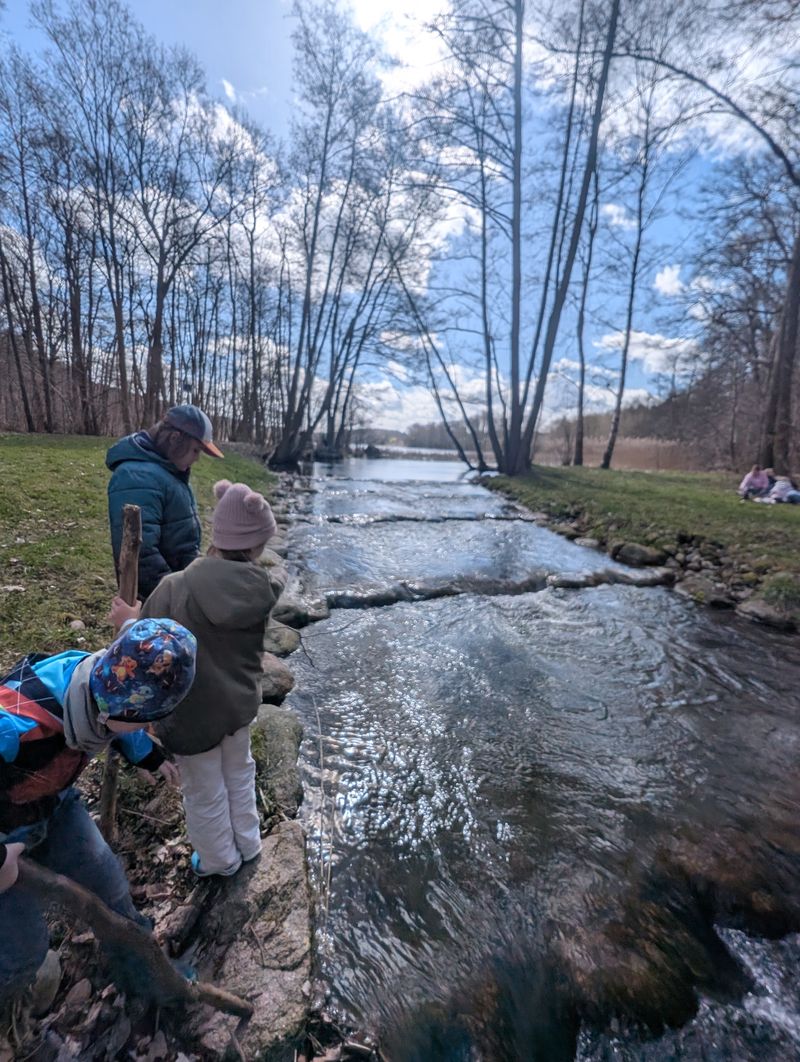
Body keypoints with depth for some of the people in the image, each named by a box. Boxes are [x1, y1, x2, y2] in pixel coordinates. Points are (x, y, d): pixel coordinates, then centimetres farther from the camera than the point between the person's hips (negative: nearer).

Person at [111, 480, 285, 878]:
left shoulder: (174, 589, -28)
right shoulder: (266, 588, -20)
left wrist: (131, 621, 0)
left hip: (191, 713, -3)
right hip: (239, 703, 3)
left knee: (204, 793, 23)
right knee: (239, 773, 30)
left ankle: (220, 861, 49)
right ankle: (247, 845, 54)